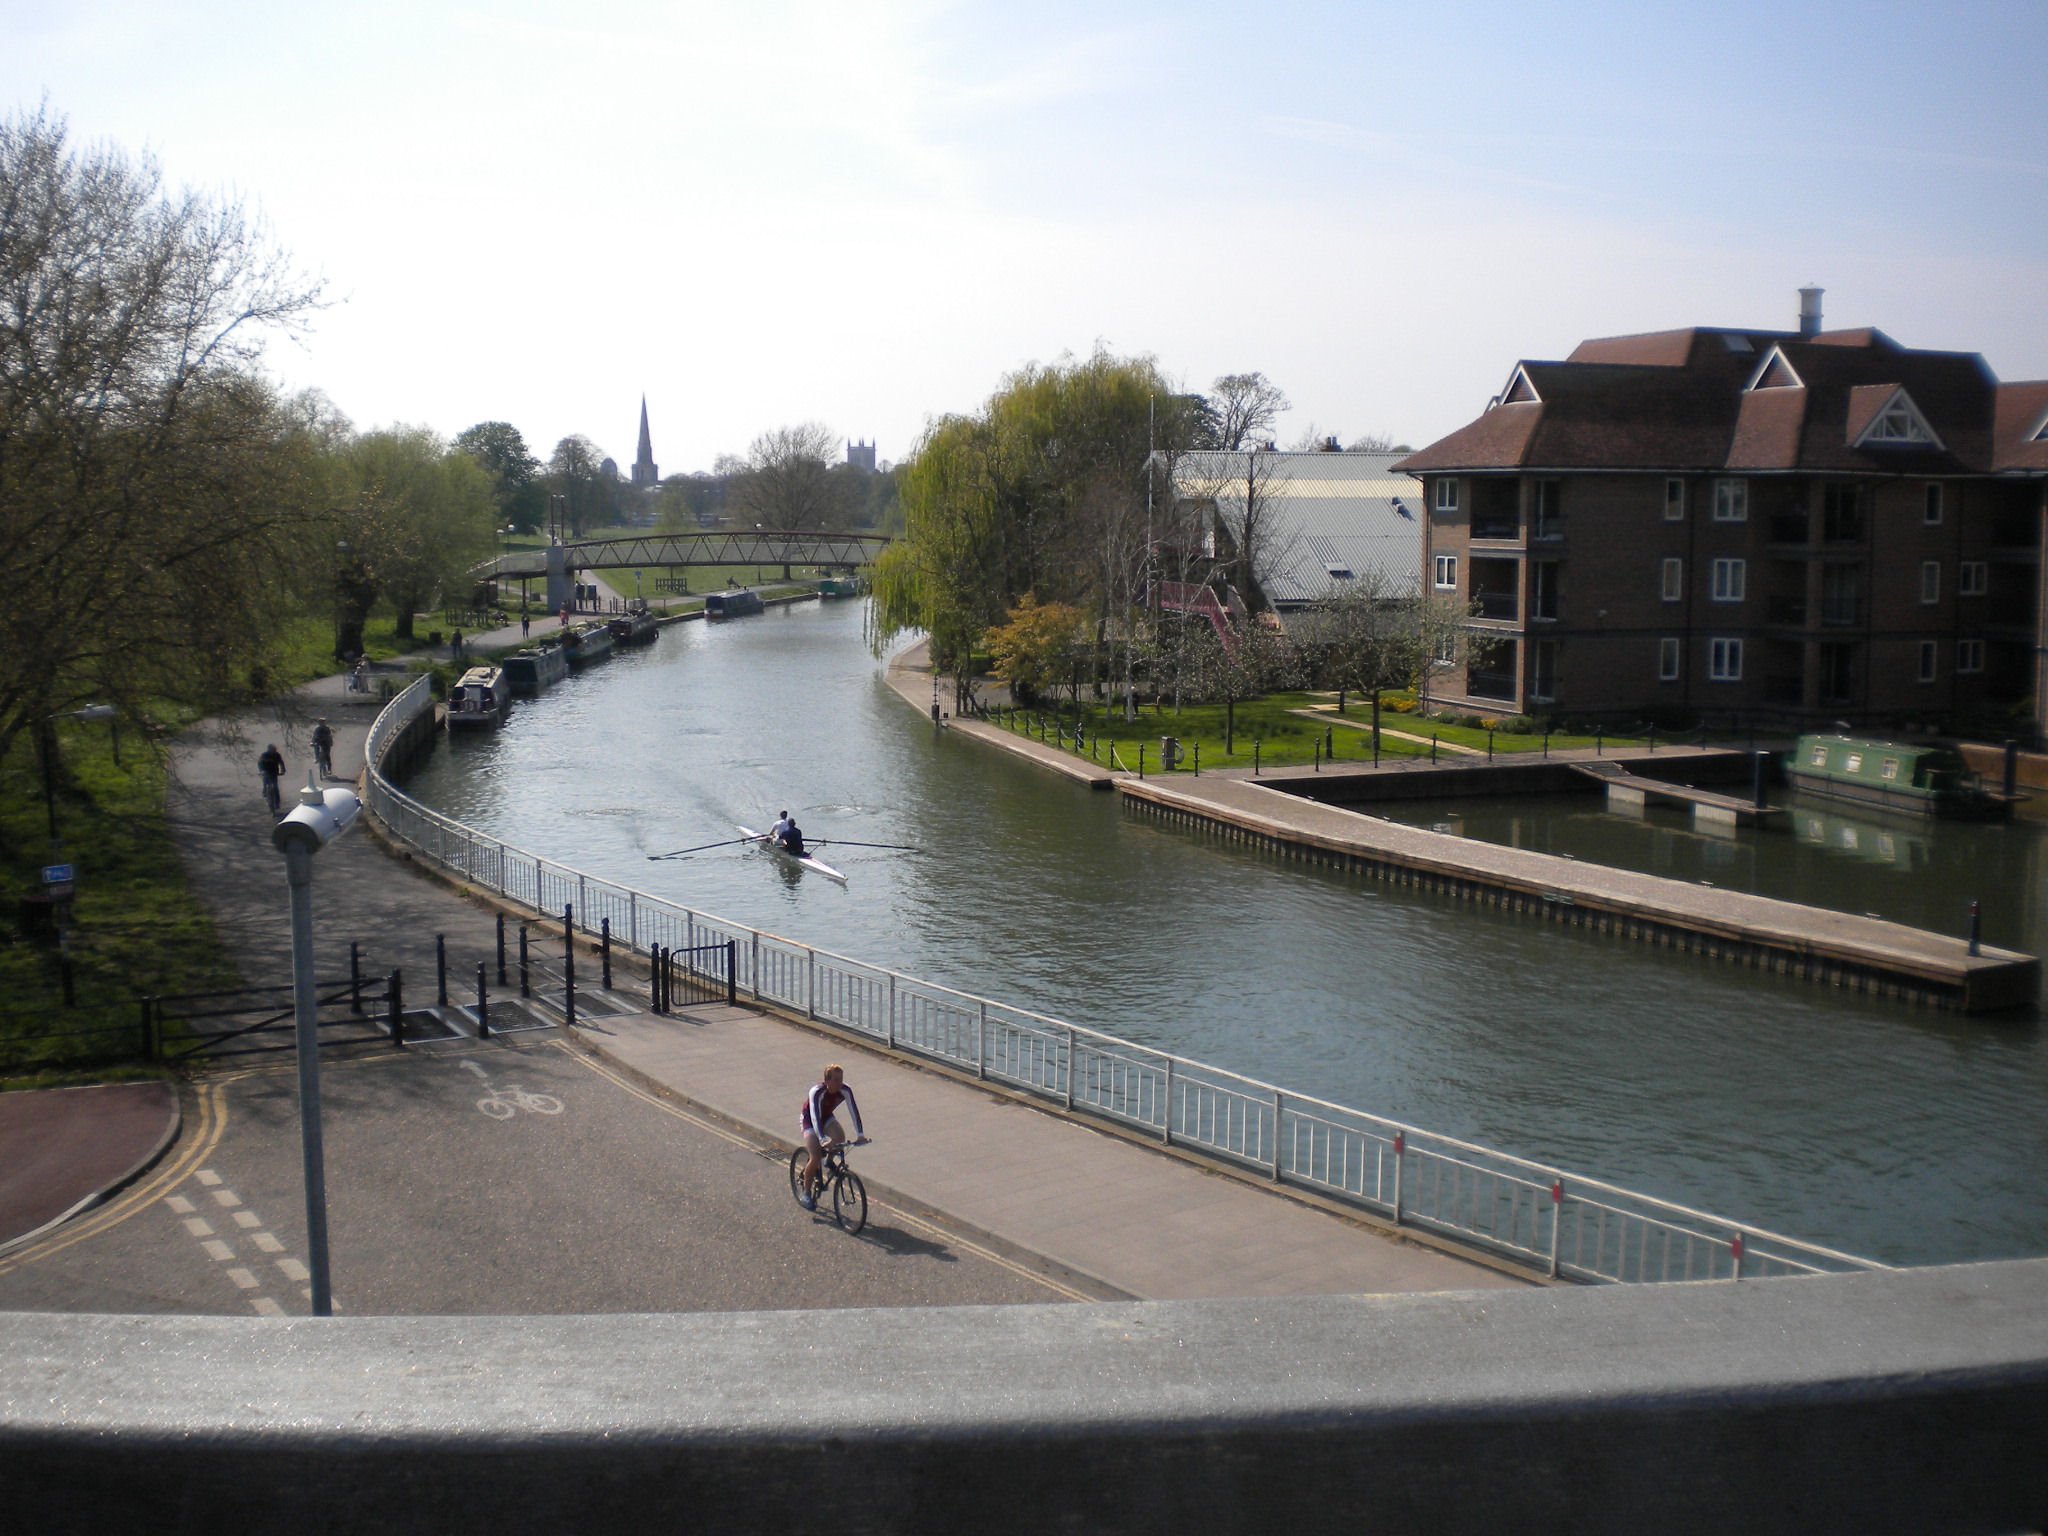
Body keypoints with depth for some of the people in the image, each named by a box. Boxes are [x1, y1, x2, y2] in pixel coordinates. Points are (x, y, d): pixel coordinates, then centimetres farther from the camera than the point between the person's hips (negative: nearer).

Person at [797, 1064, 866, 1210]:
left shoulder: (845, 1091, -24)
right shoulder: (817, 1092, -36)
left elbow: (854, 1111, -25)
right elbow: (815, 1116, -43)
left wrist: (860, 1135, -35)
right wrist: (822, 1140, -54)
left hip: (827, 1117, 5)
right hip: (809, 1120, -5)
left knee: (840, 1137, -25)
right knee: (816, 1159, -17)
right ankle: (806, 1194, 1)